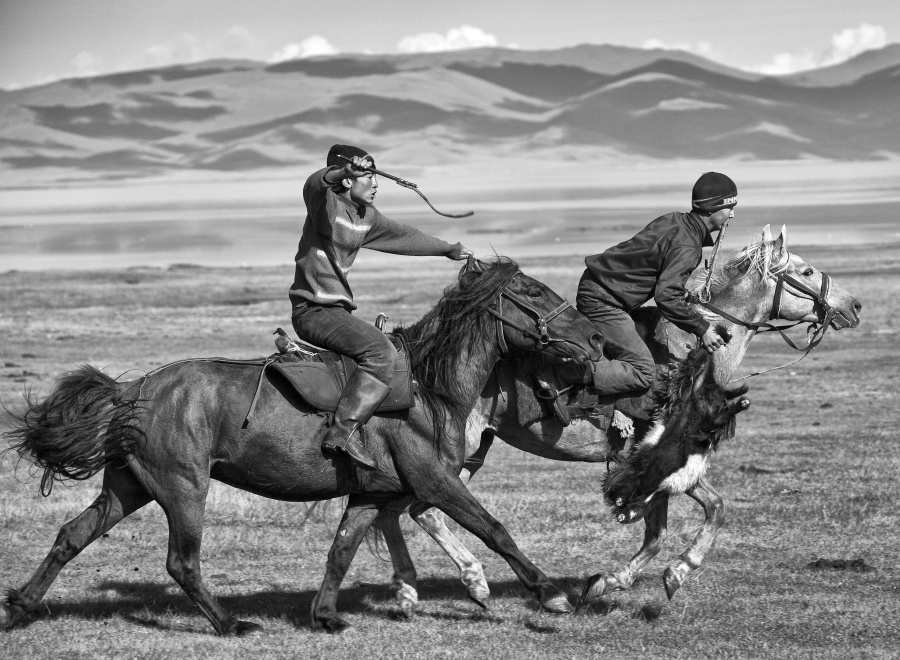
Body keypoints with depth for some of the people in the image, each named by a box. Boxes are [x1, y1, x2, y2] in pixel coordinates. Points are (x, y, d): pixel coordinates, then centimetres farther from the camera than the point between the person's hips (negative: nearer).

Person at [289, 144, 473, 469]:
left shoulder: (366, 216, 14)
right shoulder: (326, 204, -11)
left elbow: (402, 236, 29)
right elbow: (315, 184, -36)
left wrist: (447, 249, 39)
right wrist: (342, 171, -56)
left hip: (336, 310, 10)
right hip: (313, 310, -10)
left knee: (386, 352, 21)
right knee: (382, 354, -25)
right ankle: (343, 432, -32)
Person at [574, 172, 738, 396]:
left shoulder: (673, 220, 8)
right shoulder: (686, 247, -21)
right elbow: (667, 298, -28)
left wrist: (686, 292, 20)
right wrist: (702, 329, -18)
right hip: (603, 301, -10)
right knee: (642, 374, -16)